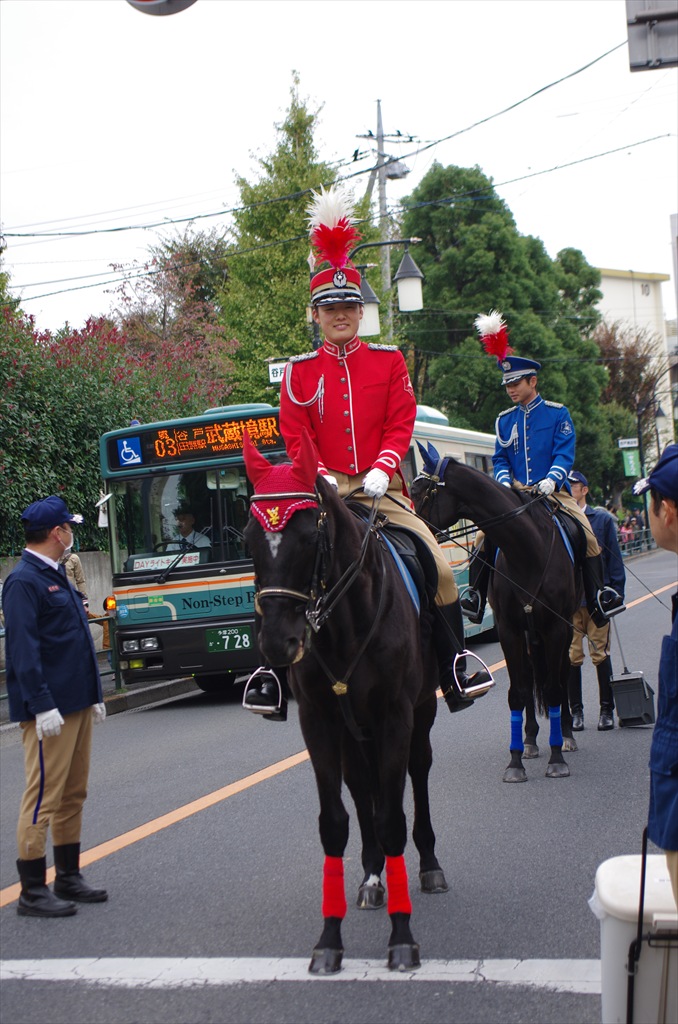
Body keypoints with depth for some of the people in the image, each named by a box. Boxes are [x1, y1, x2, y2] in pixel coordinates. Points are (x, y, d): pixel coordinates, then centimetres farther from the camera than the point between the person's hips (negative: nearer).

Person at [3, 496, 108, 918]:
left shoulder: (57, 576, 16)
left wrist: (94, 694, 20)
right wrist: (42, 706, -23)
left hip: (77, 704, 10)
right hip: (50, 708, -10)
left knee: (73, 795, 15)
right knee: (44, 798, -5)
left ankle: (69, 878, 24)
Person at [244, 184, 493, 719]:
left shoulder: (390, 361, 7)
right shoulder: (300, 371, 5)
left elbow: (401, 425, 1)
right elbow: (294, 437, 2)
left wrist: (380, 472, -15)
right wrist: (319, 477, -15)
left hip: (381, 488, 1)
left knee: (439, 565, -11)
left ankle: (455, 669, 2)